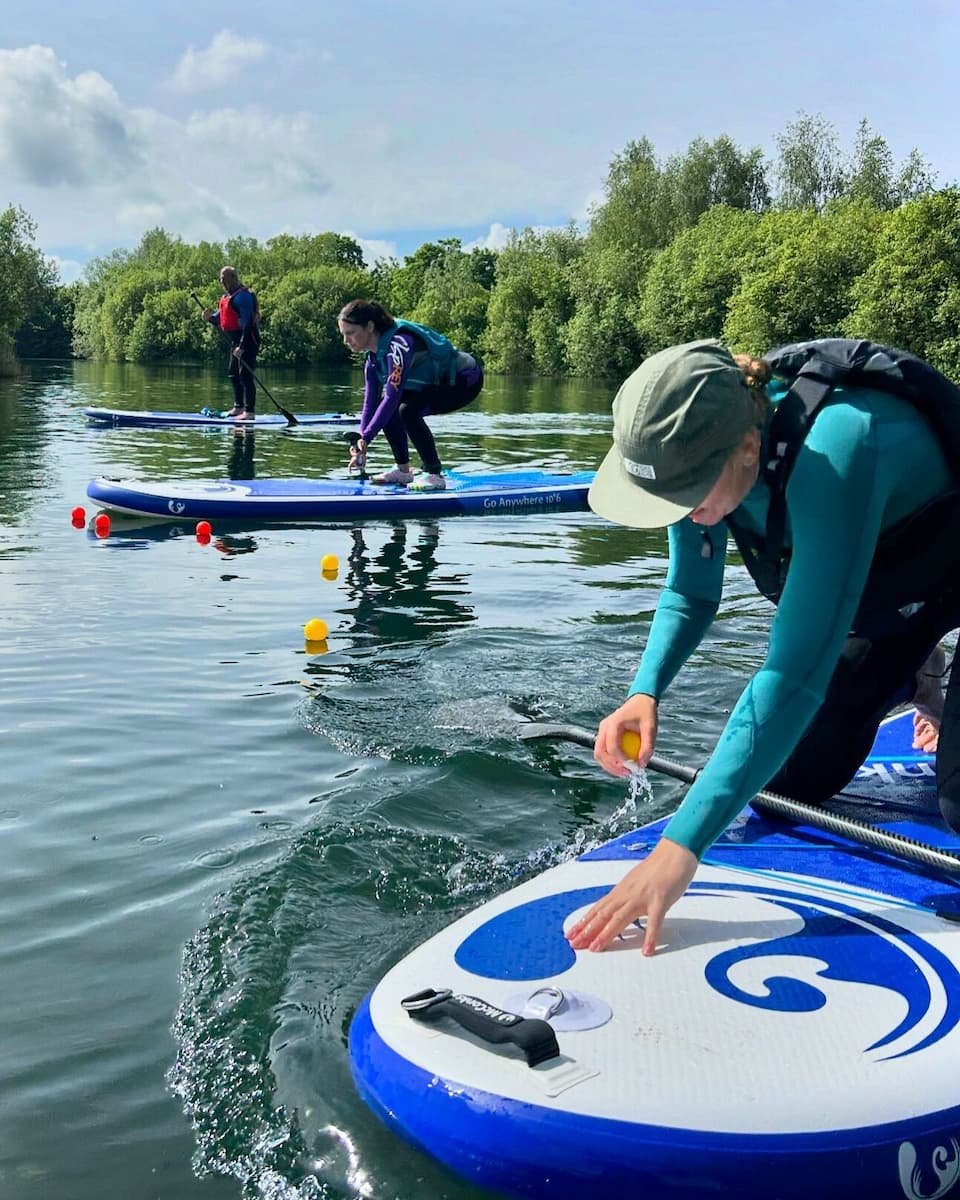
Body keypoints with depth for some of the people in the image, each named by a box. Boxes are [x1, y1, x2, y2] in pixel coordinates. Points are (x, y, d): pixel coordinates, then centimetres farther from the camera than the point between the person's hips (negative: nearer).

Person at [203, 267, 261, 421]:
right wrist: (210, 317, -4)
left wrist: (241, 346, -27)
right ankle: (238, 407, 27)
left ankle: (250, 412, -12)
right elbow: (219, 319, 20)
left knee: (245, 375, -13)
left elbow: (247, 323, -22)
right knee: (233, 374, 16)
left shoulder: (242, 296, -15)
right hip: (236, 340, 10)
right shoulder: (226, 297, 15)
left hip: (247, 340, -10)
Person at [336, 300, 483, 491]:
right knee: (386, 409, -1)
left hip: (466, 380, -9)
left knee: (408, 411, -27)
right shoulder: (373, 357, -1)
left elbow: (392, 397, -34)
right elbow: (370, 403, 1)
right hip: (441, 381, 9)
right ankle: (403, 470, 10)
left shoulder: (398, 343, -29)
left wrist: (365, 439, -32)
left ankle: (435, 476, -18)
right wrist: (361, 444, -7)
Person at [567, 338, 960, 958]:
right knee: (789, 781, 4)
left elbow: (797, 670, -48)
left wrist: (683, 844, -51)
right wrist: (645, 692, -28)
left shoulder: (833, 451, -44)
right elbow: (691, 595, -8)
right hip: (881, 592, 6)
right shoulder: (699, 445, -22)